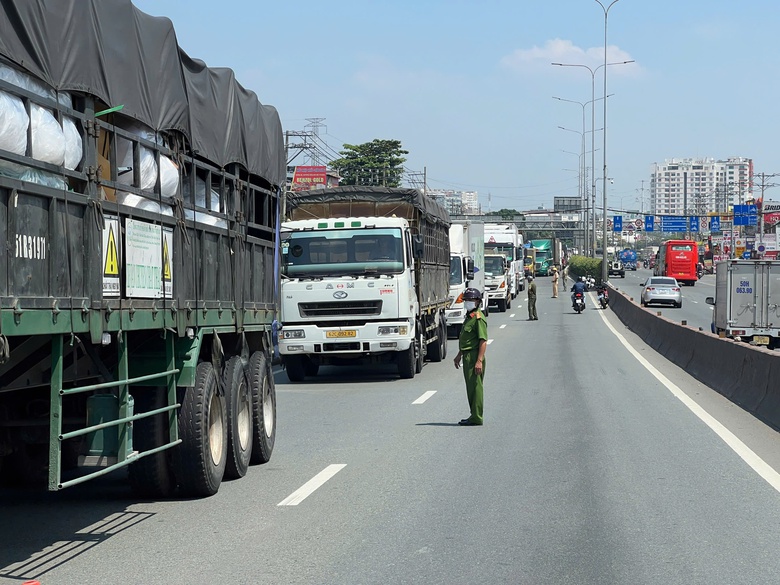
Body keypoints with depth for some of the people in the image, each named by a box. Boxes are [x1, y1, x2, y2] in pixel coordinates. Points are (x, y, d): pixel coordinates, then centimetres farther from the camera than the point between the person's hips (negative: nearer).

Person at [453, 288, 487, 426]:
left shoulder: (479, 318, -14)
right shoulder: (469, 316, 17)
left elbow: (483, 341, -20)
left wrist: (479, 361, -25)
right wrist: (459, 355, 29)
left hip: (475, 356, -10)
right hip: (467, 356, 10)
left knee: (475, 387, -7)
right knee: (471, 387, 14)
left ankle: (476, 418, -5)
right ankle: (474, 416, 21)